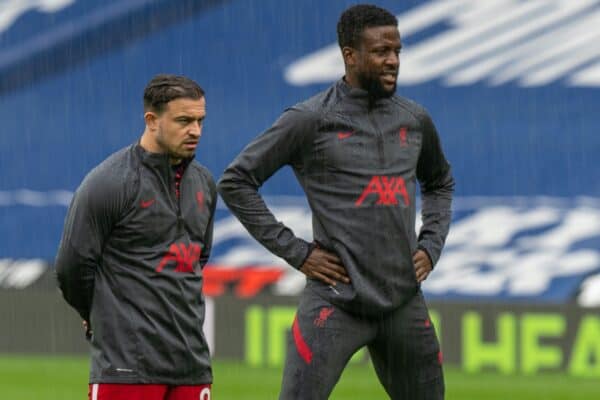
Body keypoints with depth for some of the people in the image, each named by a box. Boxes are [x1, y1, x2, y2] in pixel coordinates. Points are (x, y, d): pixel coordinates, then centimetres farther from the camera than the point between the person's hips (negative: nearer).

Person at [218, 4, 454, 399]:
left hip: (405, 301, 5)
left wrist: (431, 245, 13)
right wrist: (295, 251, -7)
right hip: (336, 301, -5)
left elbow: (440, 183, 31)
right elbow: (236, 181, -2)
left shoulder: (415, 120, 11)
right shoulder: (311, 119, -5)